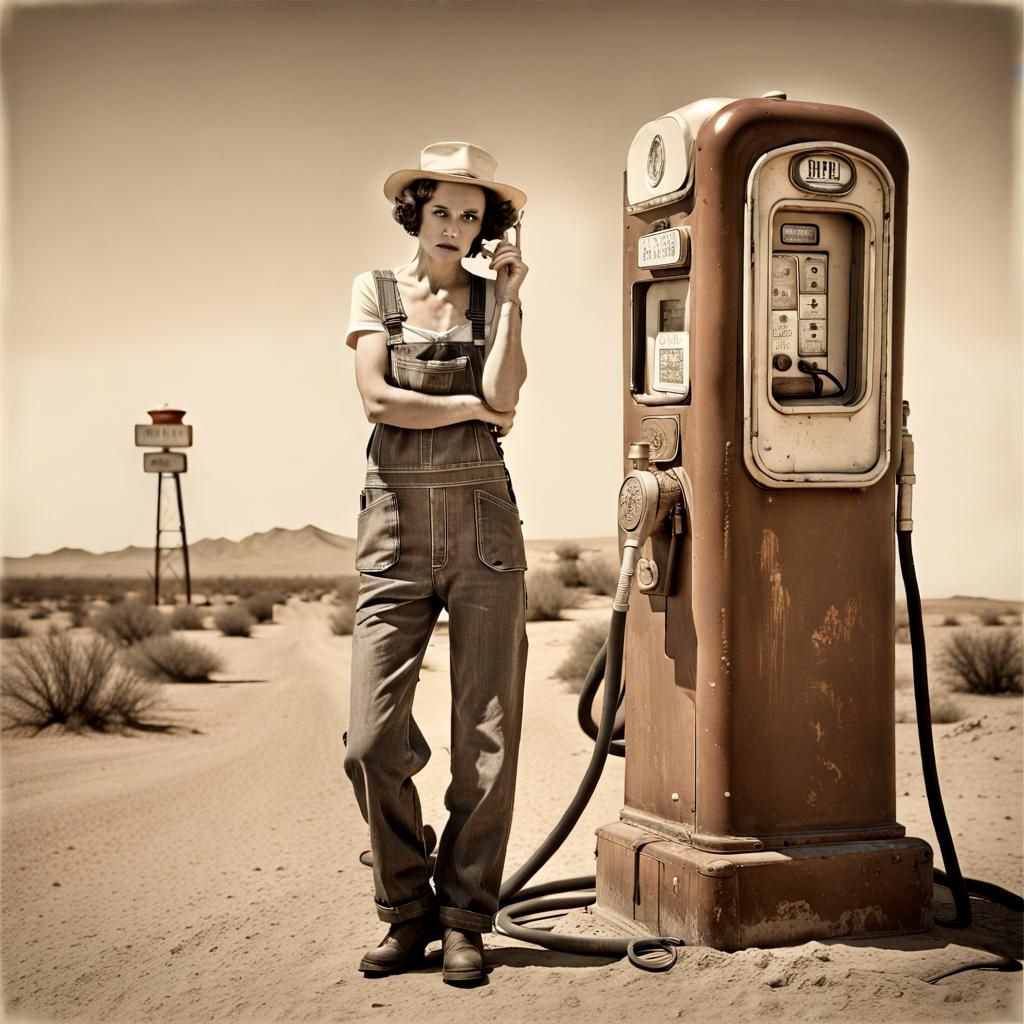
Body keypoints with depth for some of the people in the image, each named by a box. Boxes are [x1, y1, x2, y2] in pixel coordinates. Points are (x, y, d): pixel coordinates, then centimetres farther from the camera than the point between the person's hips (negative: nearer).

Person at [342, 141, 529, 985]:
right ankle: (407, 913, 14)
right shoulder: (375, 291, 10)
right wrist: (472, 407, -2)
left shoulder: (495, 297, 12)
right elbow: (379, 400, -5)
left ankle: (464, 919, 14)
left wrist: (509, 297, -3)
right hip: (396, 522, 0)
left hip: (482, 520, 1)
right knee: (374, 736, -5)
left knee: (486, 735, 1)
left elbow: (504, 396, -7)